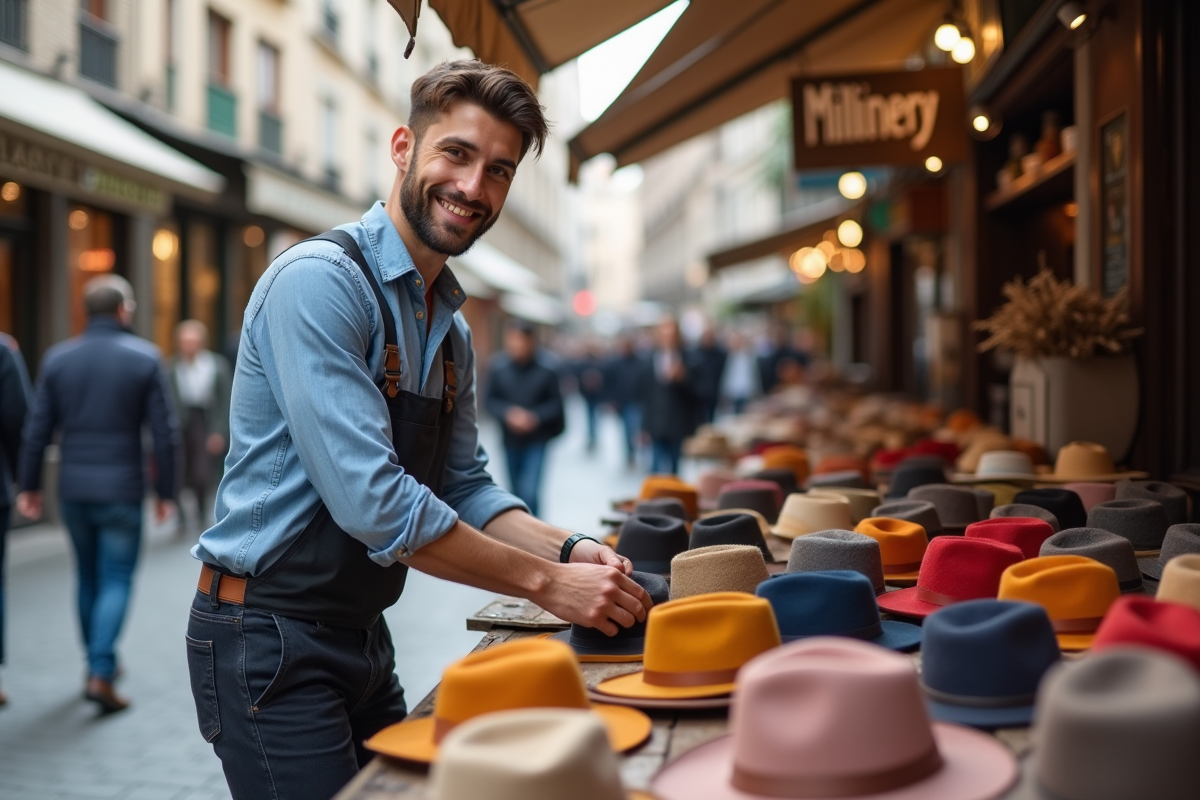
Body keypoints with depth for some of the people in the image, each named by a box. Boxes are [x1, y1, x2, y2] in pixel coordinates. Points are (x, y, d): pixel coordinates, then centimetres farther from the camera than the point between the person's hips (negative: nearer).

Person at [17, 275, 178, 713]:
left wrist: (30, 485, 10)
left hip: (73, 489, 4)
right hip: (121, 490, -4)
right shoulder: (145, 358, -7)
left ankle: (97, 662, 29)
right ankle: (101, 673, -8)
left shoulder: (58, 358, 2)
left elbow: (37, 429, 2)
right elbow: (165, 433, -8)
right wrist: (165, 491, 0)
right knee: (116, 580, 3)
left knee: (88, 577, 18)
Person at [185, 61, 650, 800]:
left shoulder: (451, 328, 9)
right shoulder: (320, 281, -19)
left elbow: (466, 490, 11)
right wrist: (545, 582, -20)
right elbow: (373, 502, -26)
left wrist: (571, 550, -7)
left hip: (363, 637, 8)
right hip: (270, 637, -8)